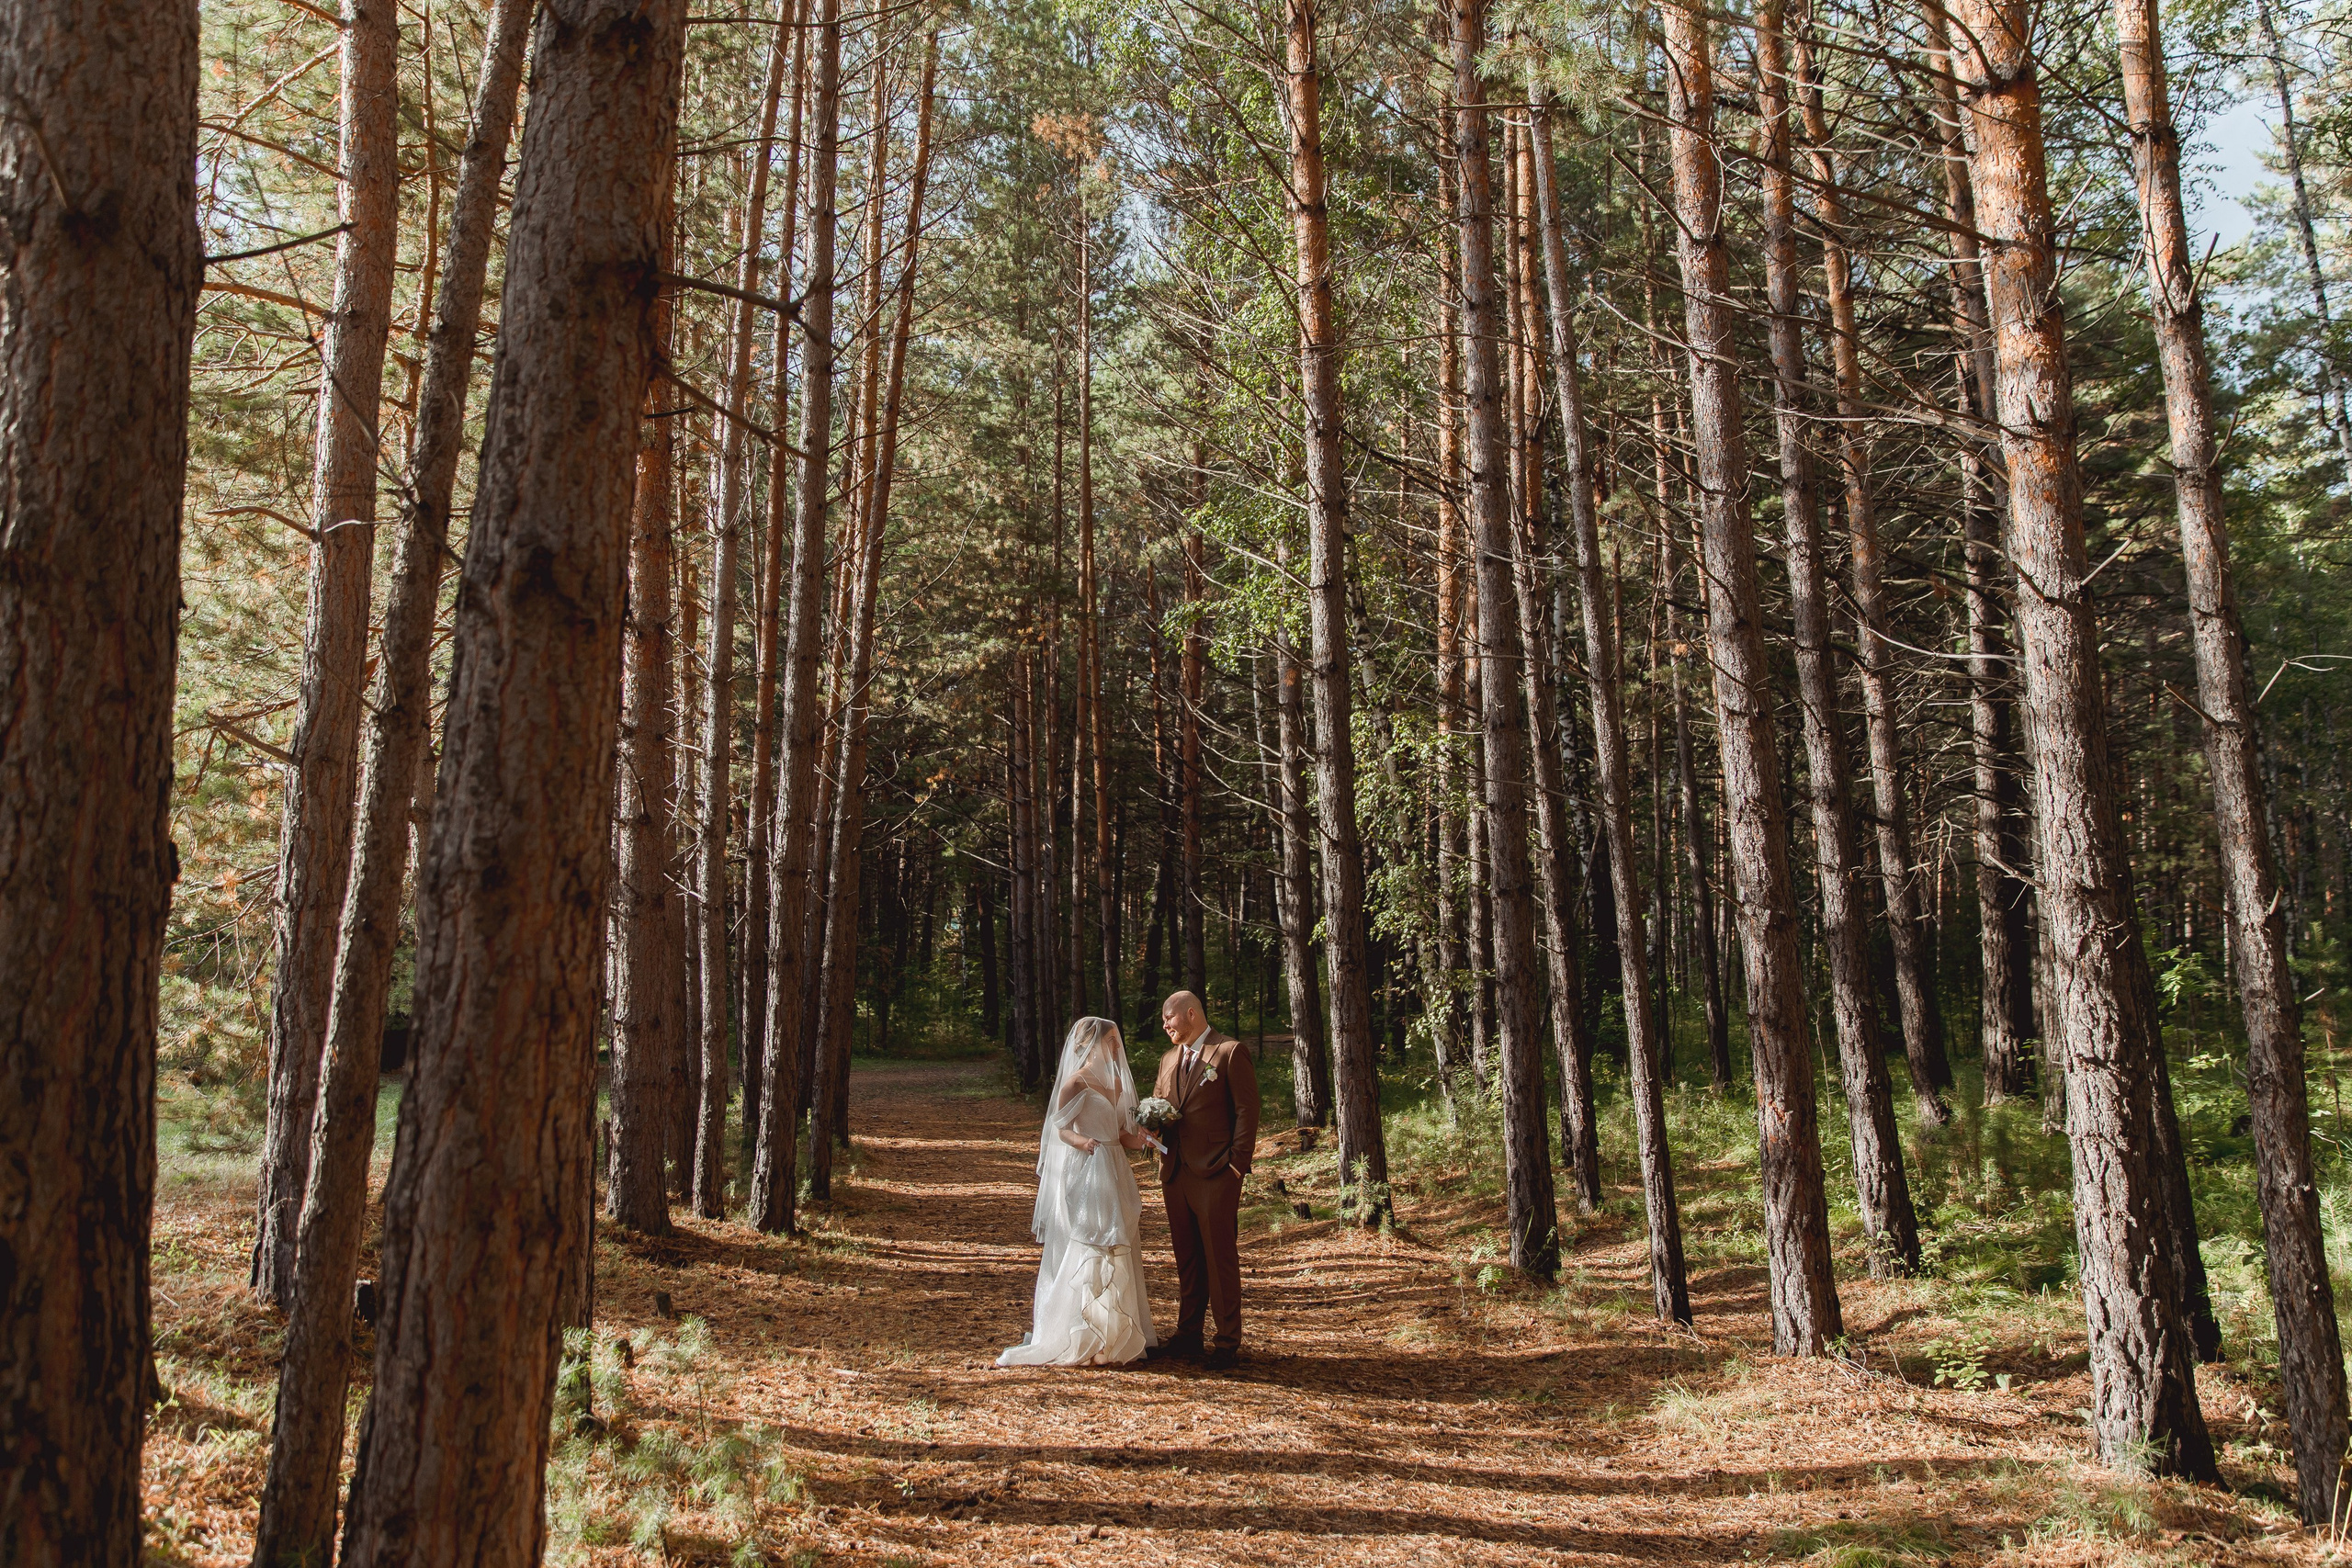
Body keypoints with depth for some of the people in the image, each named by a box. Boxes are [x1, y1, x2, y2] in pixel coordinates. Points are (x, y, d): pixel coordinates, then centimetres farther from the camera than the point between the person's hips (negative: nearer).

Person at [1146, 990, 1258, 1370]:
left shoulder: (1230, 1052, -6)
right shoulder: (1169, 1059, 18)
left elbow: (1247, 1109, -9)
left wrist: (1238, 1163, -13)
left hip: (1215, 1174, -7)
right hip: (1175, 1172, 7)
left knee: (1220, 1259, -2)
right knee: (1186, 1258, 14)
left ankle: (1227, 1342, 6)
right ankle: (1188, 1333, 24)